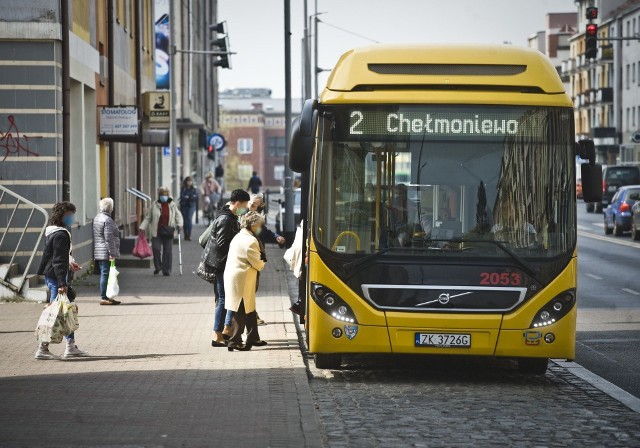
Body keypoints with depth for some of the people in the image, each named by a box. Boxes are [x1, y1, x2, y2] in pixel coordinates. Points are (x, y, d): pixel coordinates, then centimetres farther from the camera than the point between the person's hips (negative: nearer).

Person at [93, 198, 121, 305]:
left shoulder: (97, 218, 16)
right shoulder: (107, 220, -16)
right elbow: (109, 238, -20)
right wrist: (112, 253, -18)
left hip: (98, 253, 10)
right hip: (106, 253, -10)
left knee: (104, 274, 14)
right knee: (105, 274, -7)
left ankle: (105, 296, 19)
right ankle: (104, 298, -7)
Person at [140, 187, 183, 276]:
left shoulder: (172, 205, 5)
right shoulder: (155, 205, 3)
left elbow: (178, 215, 12)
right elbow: (148, 218, 8)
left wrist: (179, 224, -6)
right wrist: (142, 228, 1)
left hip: (168, 232, 1)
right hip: (156, 231, -1)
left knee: (167, 251, 1)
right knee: (156, 249, -9)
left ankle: (166, 270, 11)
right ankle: (157, 267, 13)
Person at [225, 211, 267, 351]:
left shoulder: (238, 237, 13)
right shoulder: (250, 241, -18)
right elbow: (257, 263, -14)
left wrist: (258, 263, 10)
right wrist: (262, 264, 6)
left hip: (233, 275, 10)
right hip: (241, 280, -10)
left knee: (249, 309, 17)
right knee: (242, 312, -3)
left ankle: (253, 338, 25)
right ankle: (234, 341, 1)